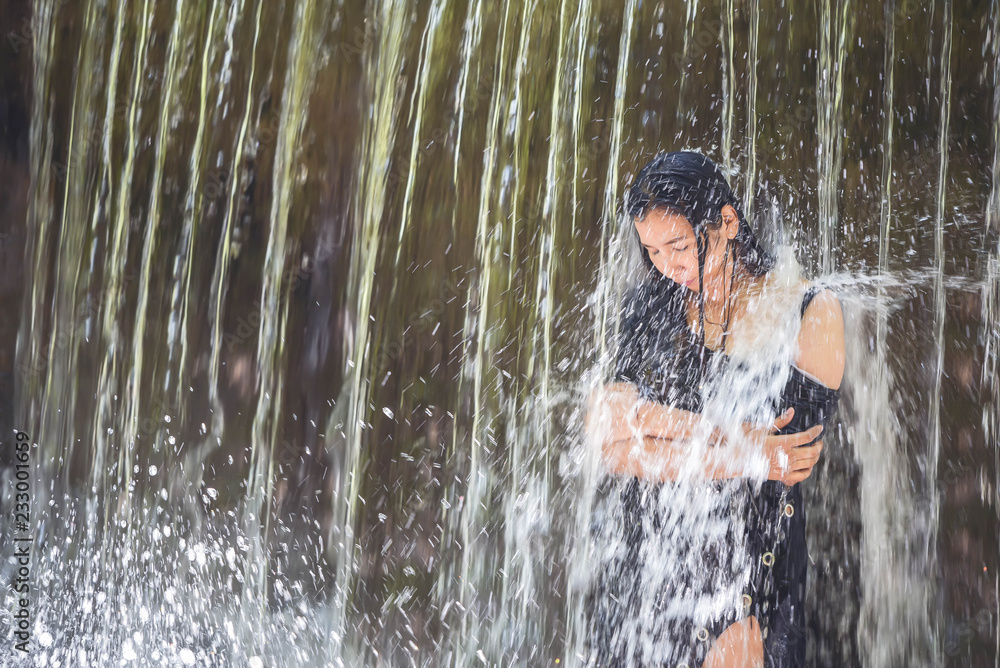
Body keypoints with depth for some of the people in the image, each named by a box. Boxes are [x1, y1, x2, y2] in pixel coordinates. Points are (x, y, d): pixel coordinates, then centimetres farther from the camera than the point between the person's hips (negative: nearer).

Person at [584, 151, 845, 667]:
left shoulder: (811, 314, -5)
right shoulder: (650, 305, 5)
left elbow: (792, 455, -13)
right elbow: (614, 449, -4)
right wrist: (738, 446, -17)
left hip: (747, 557, -3)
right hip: (646, 557, 3)